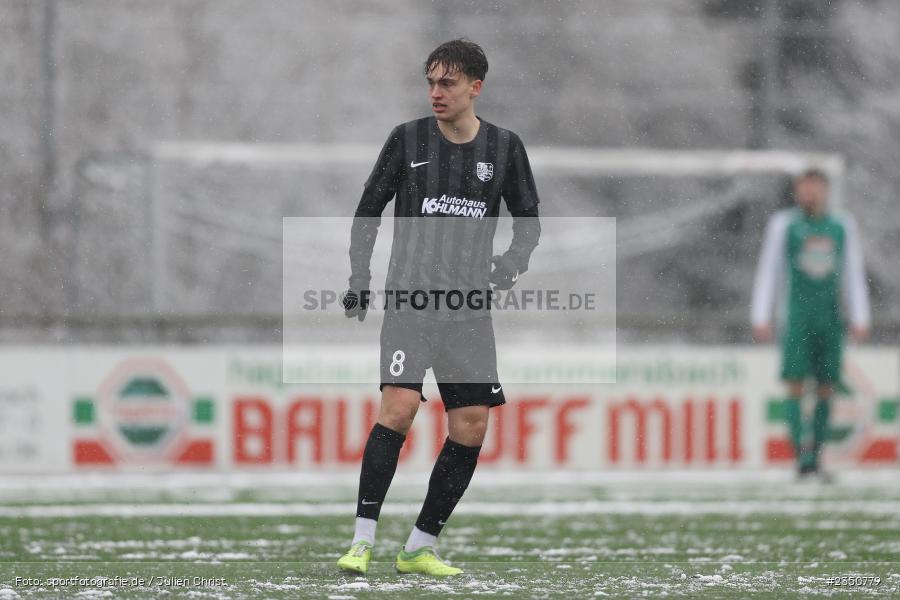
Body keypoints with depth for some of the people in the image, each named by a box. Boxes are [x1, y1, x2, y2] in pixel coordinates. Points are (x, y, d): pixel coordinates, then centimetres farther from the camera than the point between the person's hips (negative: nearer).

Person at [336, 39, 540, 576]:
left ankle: (419, 549, 10)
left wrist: (511, 264, -4)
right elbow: (369, 211, 9)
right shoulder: (408, 140, 1)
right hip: (410, 296, -3)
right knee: (400, 406, -21)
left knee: (472, 426, -2)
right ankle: (362, 541, -17)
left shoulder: (504, 147, 5)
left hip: (470, 307, 3)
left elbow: (529, 221, 15)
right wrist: (359, 281, 0)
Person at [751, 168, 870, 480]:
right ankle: (802, 457, -17)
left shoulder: (842, 226, 9)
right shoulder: (783, 224, 2)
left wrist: (860, 320, 4)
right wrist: (760, 318, -4)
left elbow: (853, 275, 11)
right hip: (797, 316, -3)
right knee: (795, 385, -11)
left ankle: (814, 460, 11)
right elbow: (767, 273, 2)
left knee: (826, 389, 2)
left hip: (831, 318, 3)